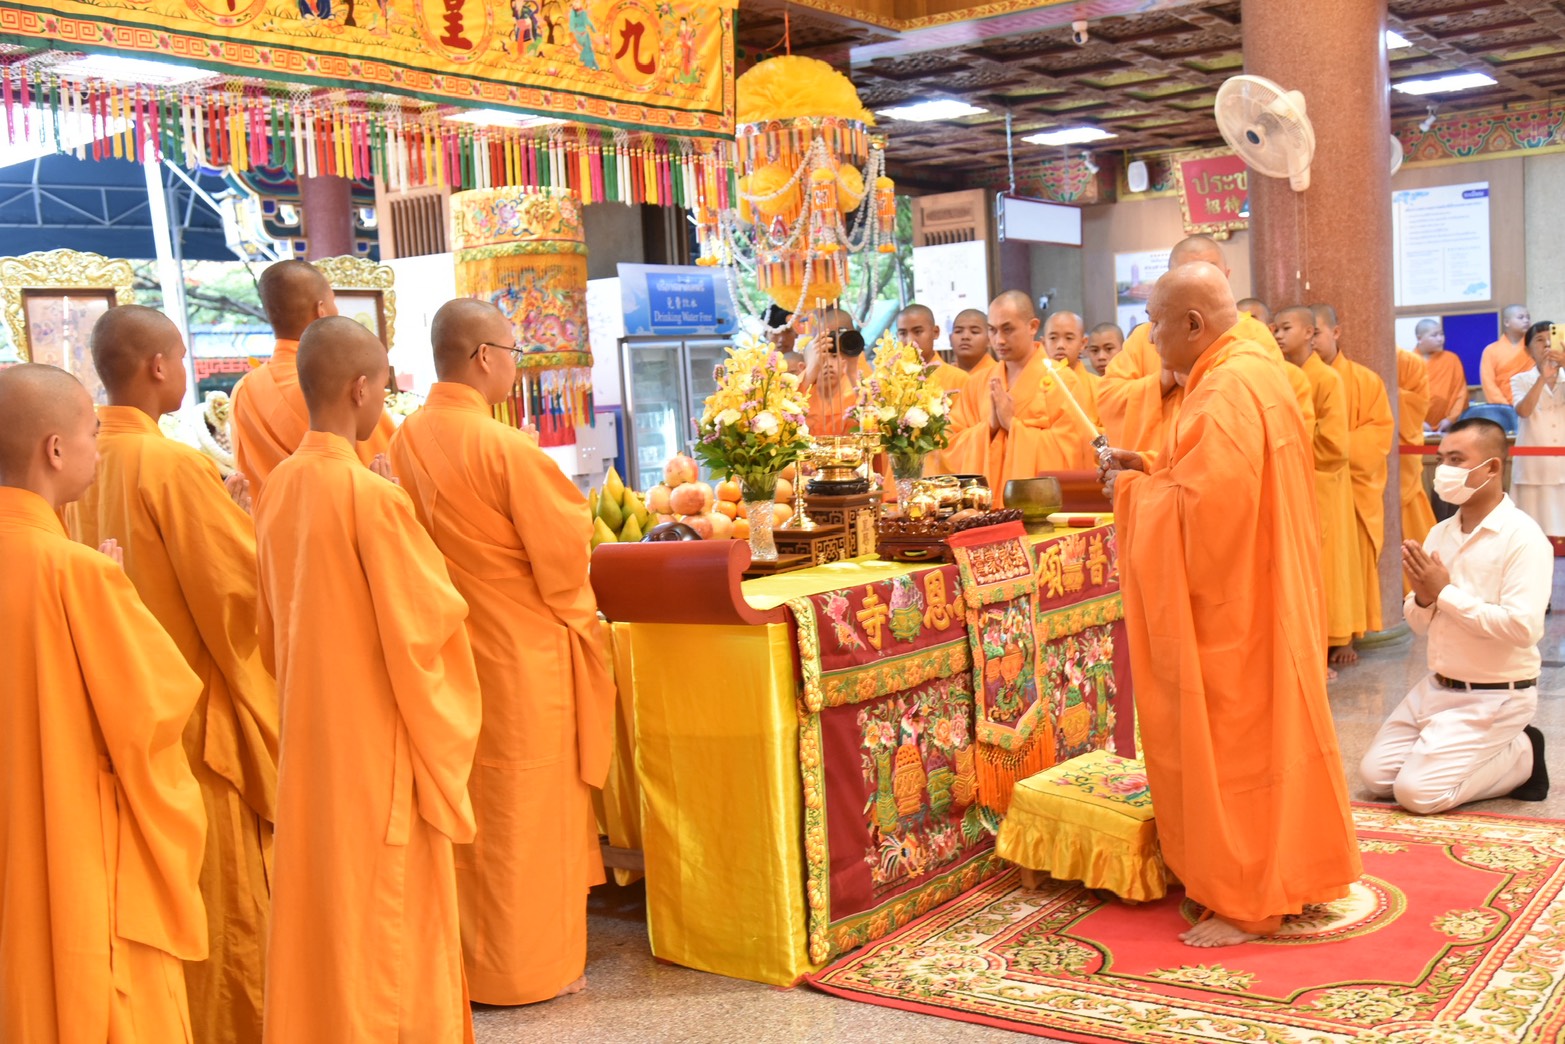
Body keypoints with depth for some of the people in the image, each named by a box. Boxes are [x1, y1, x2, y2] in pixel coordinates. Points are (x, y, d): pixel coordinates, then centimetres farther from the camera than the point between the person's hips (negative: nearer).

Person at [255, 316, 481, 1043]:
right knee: (385, 912, 5)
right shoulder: (372, 495, -20)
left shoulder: (277, 490, 2)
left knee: (318, 901, 17)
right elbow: (427, 621, -15)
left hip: (309, 731, 7)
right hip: (377, 736, -7)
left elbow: (272, 626, 12)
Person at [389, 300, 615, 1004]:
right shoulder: (504, 446, -22)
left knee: (470, 809, 19)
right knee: (527, 812, 6)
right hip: (521, 654, -7)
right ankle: (529, 964, 18)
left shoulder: (406, 440, -1)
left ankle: (468, 948, 32)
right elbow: (563, 549, -14)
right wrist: (574, 612, 4)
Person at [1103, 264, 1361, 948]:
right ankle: (1283, 876, 28)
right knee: (1263, 732, 17)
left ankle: (1246, 904, 9)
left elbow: (1207, 508, -27)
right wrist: (1153, 472, 7)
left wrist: (1134, 491, -12)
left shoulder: (1227, 393, -21)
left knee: (1231, 744, -1)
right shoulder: (1254, 372, 11)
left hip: (1231, 607, -10)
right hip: (1258, 592, 10)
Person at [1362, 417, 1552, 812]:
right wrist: (1422, 597, -14)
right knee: (1375, 775, 3)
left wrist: (1445, 593, -21)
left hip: (1495, 697, -8)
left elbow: (1522, 627, -26)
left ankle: (1521, 757, 6)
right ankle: (1495, 754, 16)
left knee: (1417, 792, -16)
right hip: (1436, 686, 8)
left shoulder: (1523, 538, -16)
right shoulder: (1439, 533, 6)